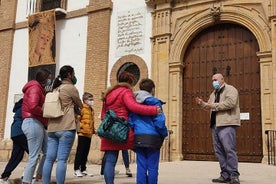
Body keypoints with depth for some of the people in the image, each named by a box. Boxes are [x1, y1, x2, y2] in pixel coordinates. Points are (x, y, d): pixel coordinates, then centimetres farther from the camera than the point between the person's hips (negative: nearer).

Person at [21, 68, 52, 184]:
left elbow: (38, 106, 14)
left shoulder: (38, 89, 22)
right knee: (34, 157, -9)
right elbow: (33, 107, -23)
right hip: (33, 123, -10)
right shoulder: (35, 87, -10)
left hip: (38, 124, 10)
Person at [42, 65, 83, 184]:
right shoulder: (71, 87, -1)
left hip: (52, 127, 7)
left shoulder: (56, 89, 20)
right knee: (62, 159, -8)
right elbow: (80, 106, 9)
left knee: (49, 158, 4)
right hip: (66, 127, -7)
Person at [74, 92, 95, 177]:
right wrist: (80, 127, -19)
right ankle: (77, 169, 5)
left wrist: (93, 130, 17)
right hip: (82, 133, -8)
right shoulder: (81, 108, -8)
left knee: (86, 152, 11)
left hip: (89, 134, 8)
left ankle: (83, 169, 19)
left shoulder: (91, 110, 18)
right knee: (80, 152, -3)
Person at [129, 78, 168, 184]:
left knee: (141, 166, 8)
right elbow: (159, 122, -12)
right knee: (152, 167, 4)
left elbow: (130, 121, 4)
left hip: (138, 138, 5)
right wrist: (164, 133, 4)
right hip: (153, 138, -4)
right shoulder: (154, 102, -5)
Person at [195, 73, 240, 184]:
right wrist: (201, 103, 7)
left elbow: (230, 103, -19)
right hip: (215, 125, 9)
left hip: (226, 124, -9)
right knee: (219, 151, 8)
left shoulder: (230, 89, -3)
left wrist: (214, 105, -16)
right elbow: (209, 106, 26)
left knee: (229, 149, -11)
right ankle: (225, 175, 14)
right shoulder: (214, 93, 23)